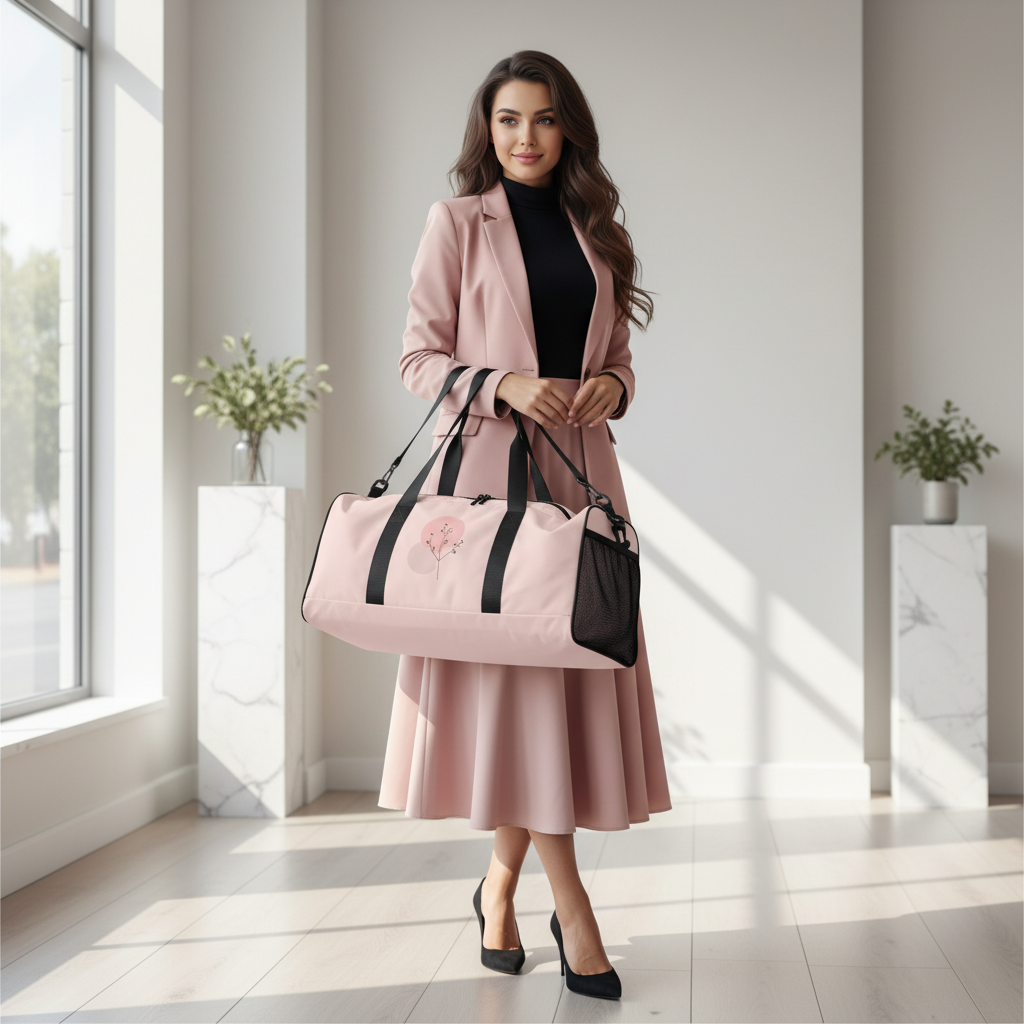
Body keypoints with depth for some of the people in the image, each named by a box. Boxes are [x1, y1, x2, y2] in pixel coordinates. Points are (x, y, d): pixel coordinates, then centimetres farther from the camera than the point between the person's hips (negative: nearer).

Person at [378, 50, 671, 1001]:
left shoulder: (595, 232, 17)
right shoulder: (457, 221, 4)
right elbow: (419, 359, -1)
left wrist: (613, 386, -3)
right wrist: (504, 386, -17)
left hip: (579, 470, 5)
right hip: (486, 468, -4)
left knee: (570, 657, 1)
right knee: (509, 657, -7)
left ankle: (501, 885, 18)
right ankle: (569, 906, 2)